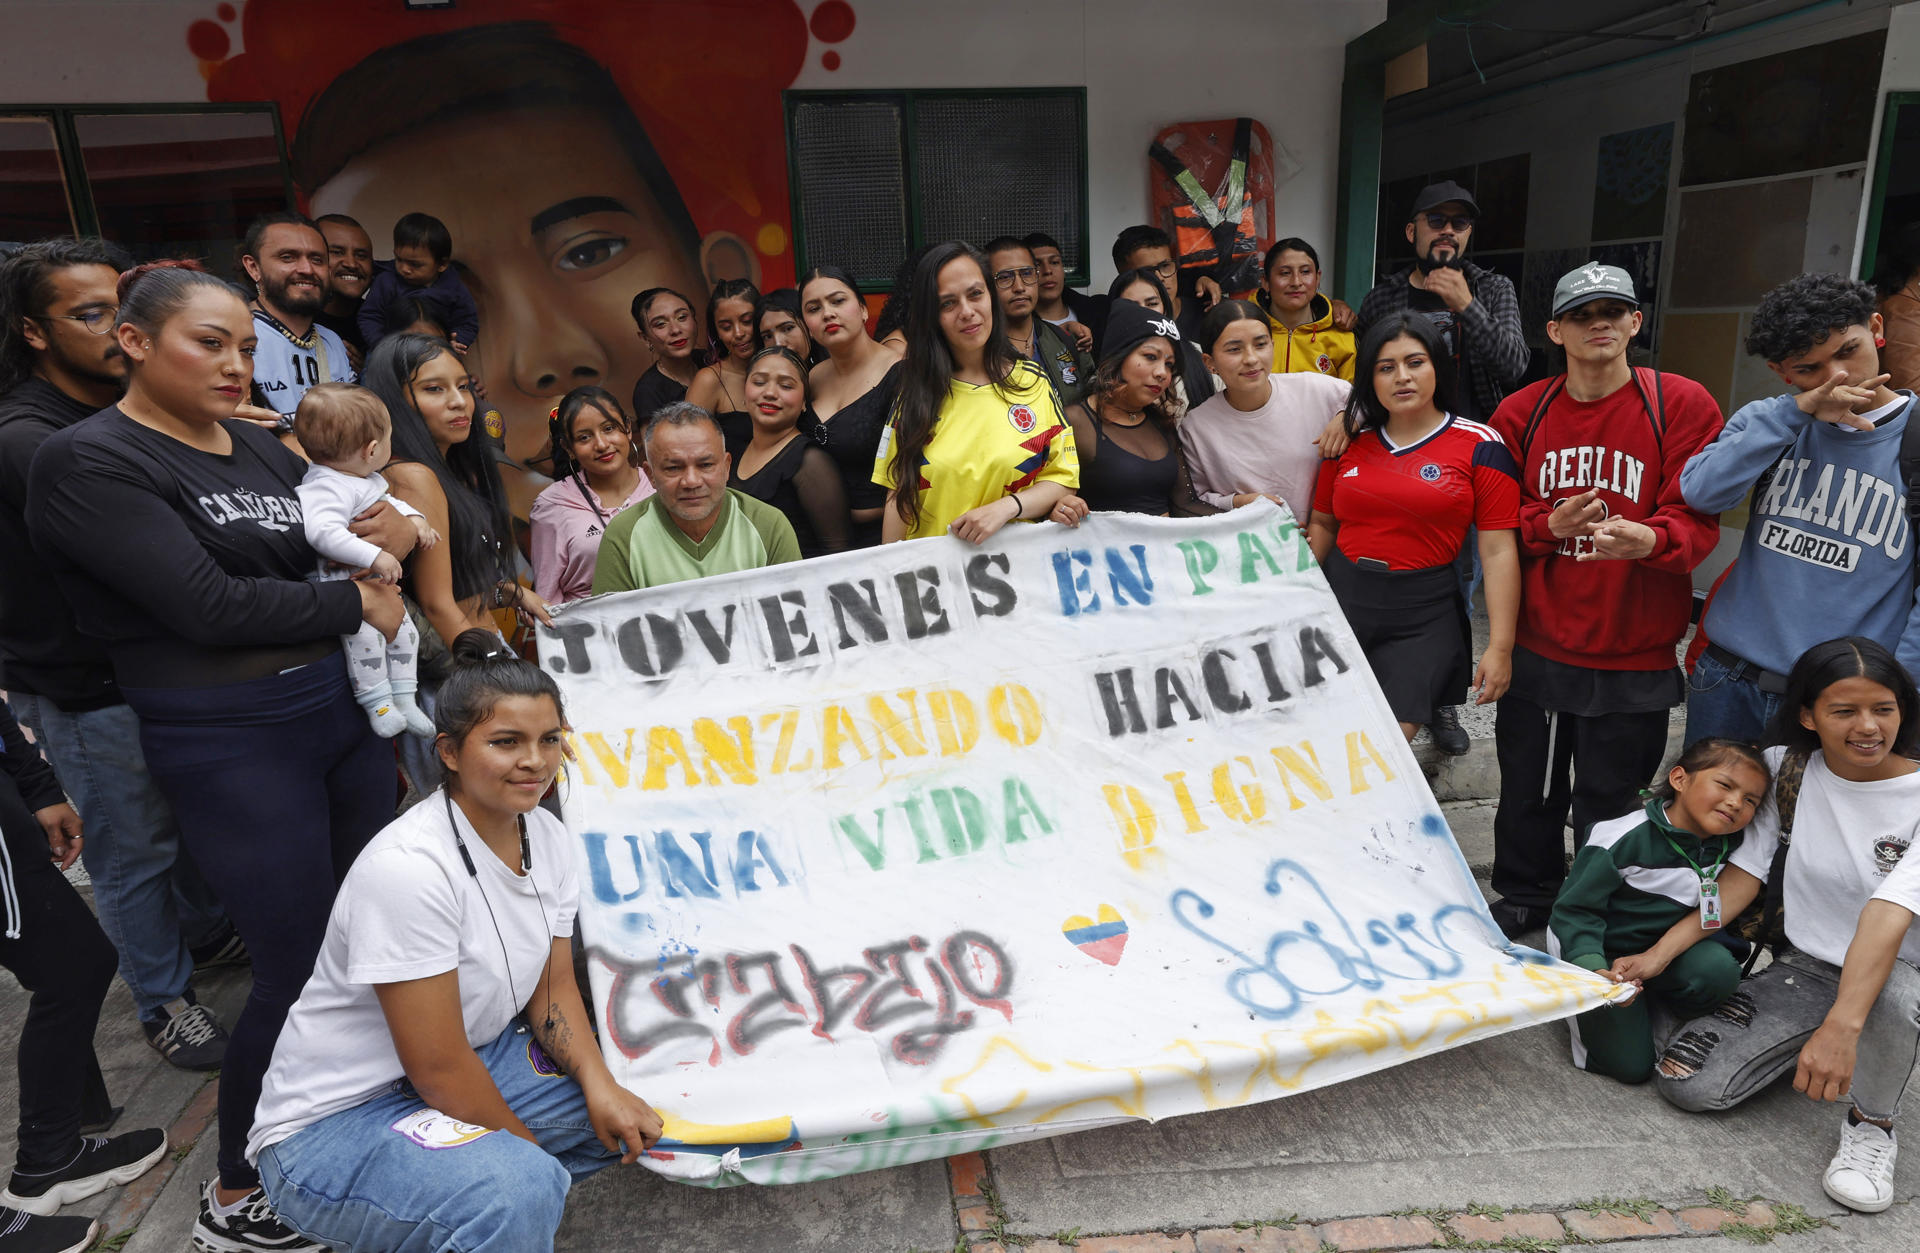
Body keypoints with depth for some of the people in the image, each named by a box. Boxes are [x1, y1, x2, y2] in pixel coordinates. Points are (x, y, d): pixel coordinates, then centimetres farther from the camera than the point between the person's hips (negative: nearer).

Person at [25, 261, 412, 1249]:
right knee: (299, 967, 1)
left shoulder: (263, 448, 12)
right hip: (230, 744, -7)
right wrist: (356, 602, -9)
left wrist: (384, 540, -8)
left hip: (342, 706, 7)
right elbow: (208, 604, -20)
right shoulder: (87, 463, -10)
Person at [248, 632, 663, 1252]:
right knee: (520, 1189, -34)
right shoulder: (407, 868, -28)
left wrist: (599, 1084, -15)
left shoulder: (548, 838, -4)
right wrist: (529, 1149, -12)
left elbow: (552, 987, 2)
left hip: (469, 1067, 9)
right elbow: (437, 1067, -24)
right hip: (332, 1124, -9)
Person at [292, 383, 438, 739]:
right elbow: (322, 531, -42)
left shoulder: (367, 479, 6)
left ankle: (403, 700, 19)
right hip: (340, 585, -10)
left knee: (403, 630, 9)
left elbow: (388, 501, 27)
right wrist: (374, 556, -44)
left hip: (374, 583, 10)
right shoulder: (328, 488, -27)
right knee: (365, 634, -28)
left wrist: (414, 518, 9)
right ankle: (377, 704, -16)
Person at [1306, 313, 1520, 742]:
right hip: (1340, 602, 3)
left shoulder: (1479, 447, -3)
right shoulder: (1350, 442, 8)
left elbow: (1499, 552, -5)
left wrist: (1500, 647, -9)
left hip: (1422, 619, -3)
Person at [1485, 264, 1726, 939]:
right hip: (1537, 646, 2)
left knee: (1607, 805, 9)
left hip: (1634, 656, -2)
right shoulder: (1520, 413, 4)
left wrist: (1649, 539, -31)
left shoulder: (1682, 405, -4)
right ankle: (1522, 901, 37)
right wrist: (1549, 525, -16)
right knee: (1528, 791, 14)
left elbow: (1697, 520, -9)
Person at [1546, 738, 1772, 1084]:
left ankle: (1653, 1005, 1)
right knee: (1631, 1067, -12)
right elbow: (1576, 910, -21)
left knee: (1719, 969, -27)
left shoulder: (1729, 844, -6)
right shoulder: (1626, 838, -23)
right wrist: (1595, 971, -34)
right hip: (1602, 951, -5)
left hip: (1667, 948, 5)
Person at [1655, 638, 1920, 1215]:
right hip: (1802, 968, 3)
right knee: (1687, 1083, -13)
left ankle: (1871, 1125, -10)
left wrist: (1841, 1026, -43)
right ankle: (1804, 1048, 18)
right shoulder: (1788, 768, -5)